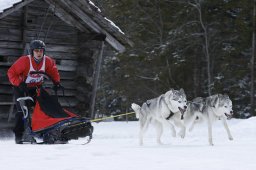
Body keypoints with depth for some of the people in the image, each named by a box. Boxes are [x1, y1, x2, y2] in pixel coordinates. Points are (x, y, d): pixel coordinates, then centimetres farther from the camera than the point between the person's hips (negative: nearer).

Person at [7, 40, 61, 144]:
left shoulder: (47, 61, -12)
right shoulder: (24, 61, -25)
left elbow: (53, 71, 9)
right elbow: (11, 72, -20)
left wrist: (56, 82, -3)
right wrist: (19, 83, -30)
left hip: (36, 88, 4)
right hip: (21, 88, -4)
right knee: (21, 111, -13)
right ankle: (18, 135, -9)